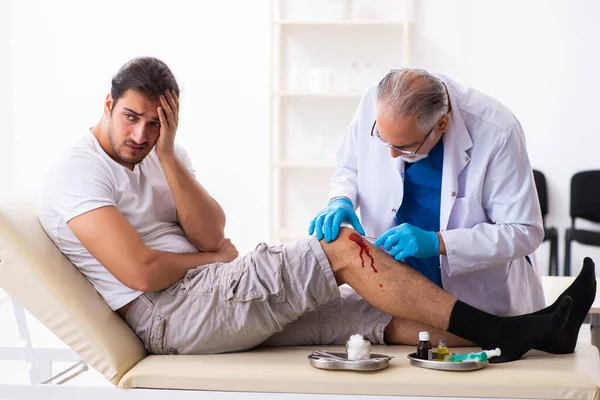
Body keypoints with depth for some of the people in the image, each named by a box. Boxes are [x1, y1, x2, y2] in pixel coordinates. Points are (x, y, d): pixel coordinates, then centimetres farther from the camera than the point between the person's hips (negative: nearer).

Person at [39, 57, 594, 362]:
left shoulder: (155, 155, 15)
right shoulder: (78, 175, -9)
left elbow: (211, 234, 1)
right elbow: (141, 272, -20)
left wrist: (166, 152, -8)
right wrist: (214, 257, -4)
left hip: (216, 304, 9)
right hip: (173, 319, -8)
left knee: (380, 314, -3)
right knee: (346, 249, -17)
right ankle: (499, 331, -12)